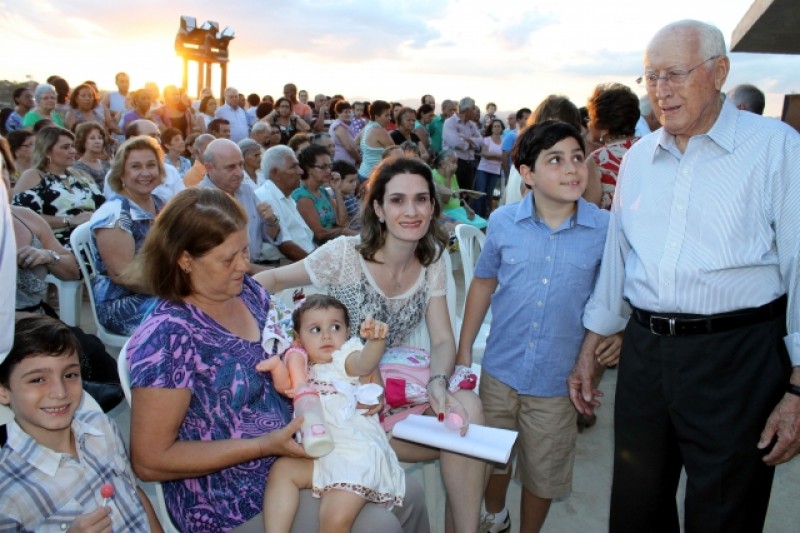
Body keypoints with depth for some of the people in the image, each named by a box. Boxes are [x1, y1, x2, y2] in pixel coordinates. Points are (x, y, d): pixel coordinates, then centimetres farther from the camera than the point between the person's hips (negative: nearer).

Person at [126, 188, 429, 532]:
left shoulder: (247, 290, -2)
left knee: (409, 496, 6)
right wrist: (264, 445, -23)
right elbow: (150, 461, -19)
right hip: (234, 504, -7)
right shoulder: (168, 335, -23)